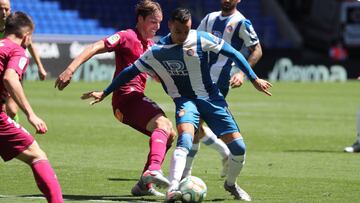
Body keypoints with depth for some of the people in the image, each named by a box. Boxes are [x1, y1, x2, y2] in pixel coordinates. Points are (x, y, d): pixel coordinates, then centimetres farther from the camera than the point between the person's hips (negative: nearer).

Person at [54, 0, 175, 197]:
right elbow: (95, 48, -15)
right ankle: (153, 170, -51)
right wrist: (70, 69, -26)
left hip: (136, 98, 10)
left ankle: (144, 185, 12)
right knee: (162, 124, -29)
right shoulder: (127, 36, -5)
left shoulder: (150, 45, 21)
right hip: (127, 96, -10)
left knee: (169, 134, 13)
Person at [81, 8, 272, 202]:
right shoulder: (156, 52, -9)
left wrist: (254, 79, 1)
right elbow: (130, 71, 3)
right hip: (184, 100, -2)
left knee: (238, 146, -5)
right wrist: (104, 93, 5)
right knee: (185, 138, -33)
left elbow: (232, 53, 0)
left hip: (210, 98, 2)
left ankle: (231, 184, 25)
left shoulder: (201, 39, -10)